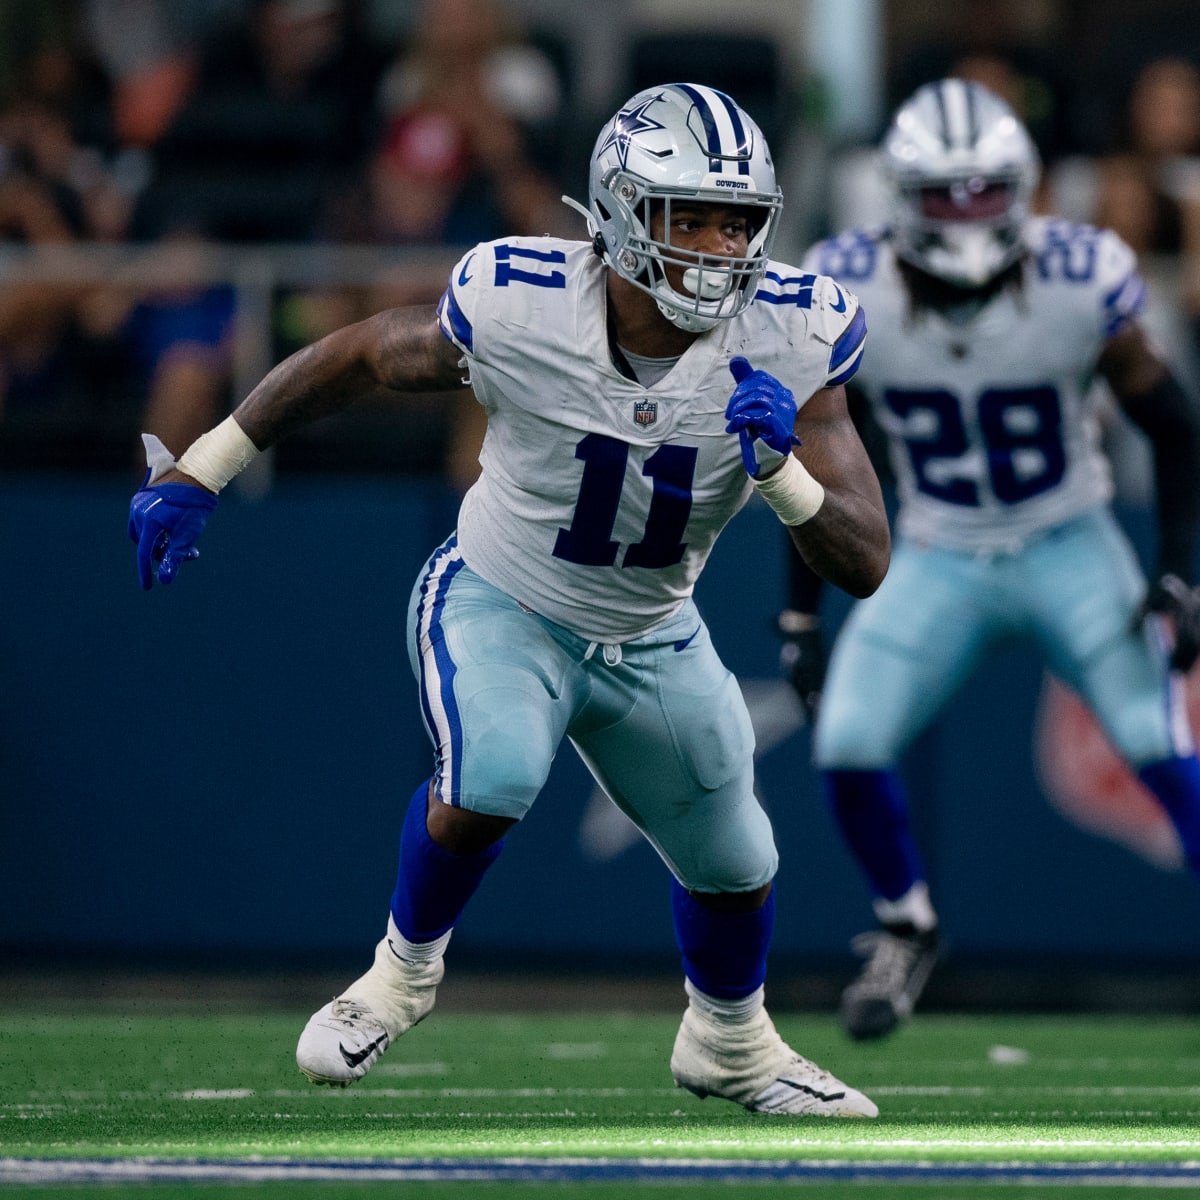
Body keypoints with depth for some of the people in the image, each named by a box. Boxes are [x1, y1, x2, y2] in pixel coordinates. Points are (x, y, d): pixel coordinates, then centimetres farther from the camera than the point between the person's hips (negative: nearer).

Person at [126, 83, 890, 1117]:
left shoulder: (786, 341, -24)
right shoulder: (520, 307, -29)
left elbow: (865, 566, -23)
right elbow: (360, 356, -8)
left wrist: (781, 468, -43)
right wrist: (200, 472, -4)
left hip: (652, 640, 4)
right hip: (497, 605, -3)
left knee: (732, 866, 16)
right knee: (490, 779, -32)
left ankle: (730, 1045, 49)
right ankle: (406, 969, -1)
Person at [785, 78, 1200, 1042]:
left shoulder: (1080, 281, -18)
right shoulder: (847, 293, -14)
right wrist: (802, 615, 2)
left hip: (1071, 551, -1)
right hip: (937, 558, 2)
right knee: (848, 748, -13)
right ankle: (907, 929, 14)